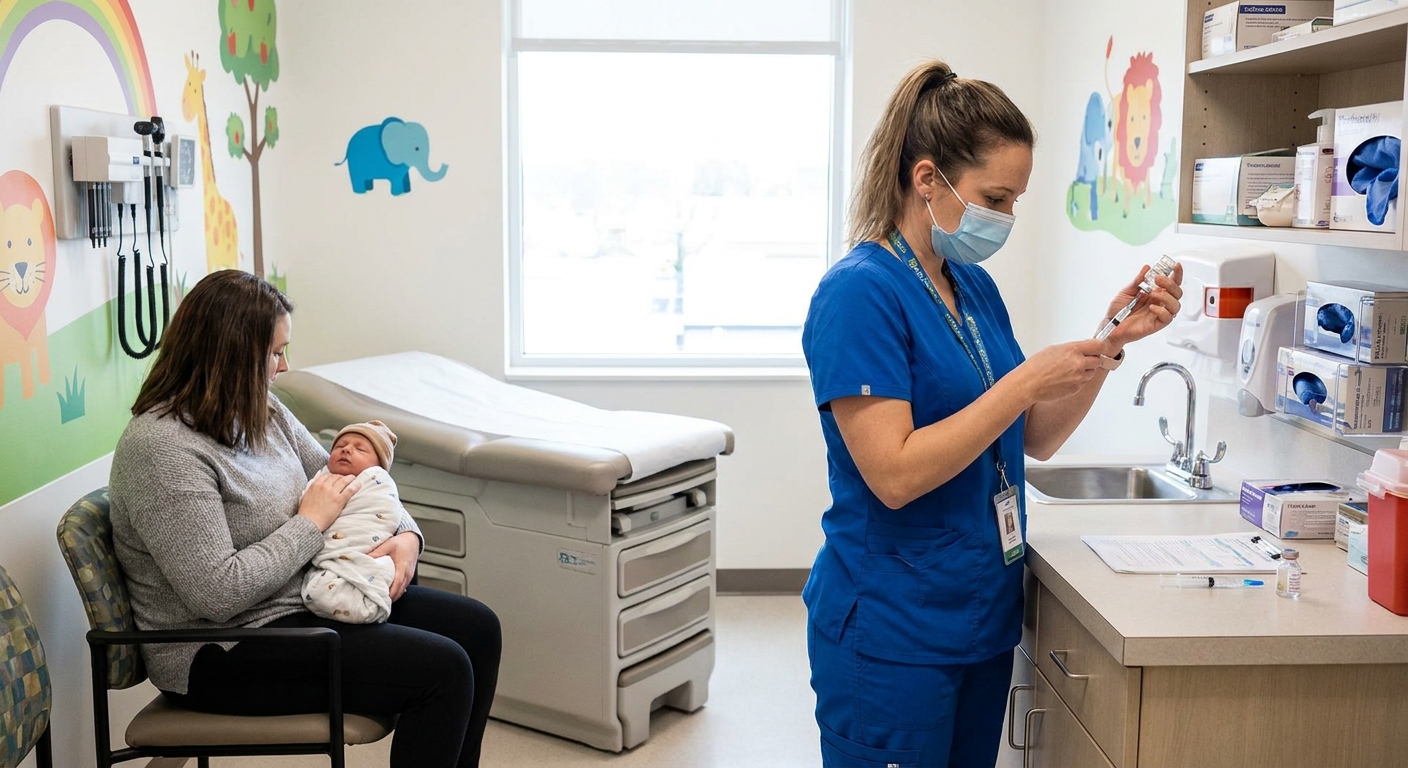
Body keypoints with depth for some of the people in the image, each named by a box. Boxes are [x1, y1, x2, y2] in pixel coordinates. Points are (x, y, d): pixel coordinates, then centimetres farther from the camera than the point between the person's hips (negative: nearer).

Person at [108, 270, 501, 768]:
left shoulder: (260, 411, 5)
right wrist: (310, 522, -17)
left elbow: (349, 472, 15)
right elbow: (218, 595, -27)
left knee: (476, 628, 3)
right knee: (442, 669, -19)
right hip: (224, 654, -9)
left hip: (301, 601, 9)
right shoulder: (160, 449, -22)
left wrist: (405, 534, -4)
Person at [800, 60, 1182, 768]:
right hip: (891, 635, -8)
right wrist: (1025, 382, -22)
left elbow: (1036, 440, 11)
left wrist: (1111, 342, -1)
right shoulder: (859, 291, -17)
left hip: (983, 621, 8)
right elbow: (894, 475, -24)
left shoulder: (975, 287, 8)